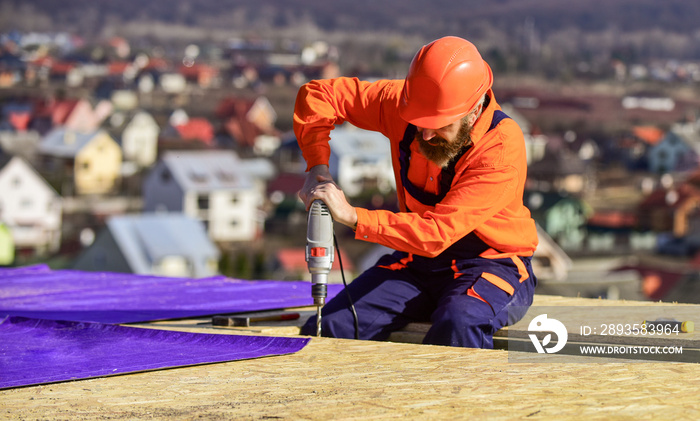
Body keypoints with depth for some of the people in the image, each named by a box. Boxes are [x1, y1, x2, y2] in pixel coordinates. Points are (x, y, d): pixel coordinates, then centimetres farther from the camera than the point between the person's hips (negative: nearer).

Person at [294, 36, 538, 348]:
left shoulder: (503, 149, -25)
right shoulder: (402, 103, -10)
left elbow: (437, 234, -31)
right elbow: (318, 94, 2)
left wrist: (353, 217, -33)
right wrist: (317, 167, -12)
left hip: (492, 264, -4)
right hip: (418, 260, 5)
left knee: (457, 328, -39)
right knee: (327, 329, -18)